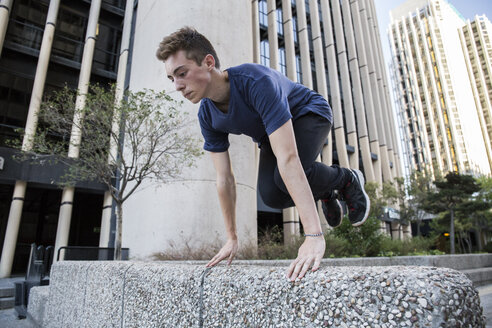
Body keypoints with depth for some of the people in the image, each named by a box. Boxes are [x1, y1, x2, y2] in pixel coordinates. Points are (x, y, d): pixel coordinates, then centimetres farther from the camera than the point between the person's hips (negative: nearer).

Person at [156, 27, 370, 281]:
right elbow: (225, 179, -13)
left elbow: (287, 158, -48)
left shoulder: (257, 82, -39)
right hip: (272, 132, 6)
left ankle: (347, 181, -1)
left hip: (310, 115, -5)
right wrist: (232, 239, -8)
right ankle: (325, 193, 14)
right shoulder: (207, 116, -18)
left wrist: (314, 236, -49)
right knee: (270, 194, -17)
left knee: (284, 177, -32)